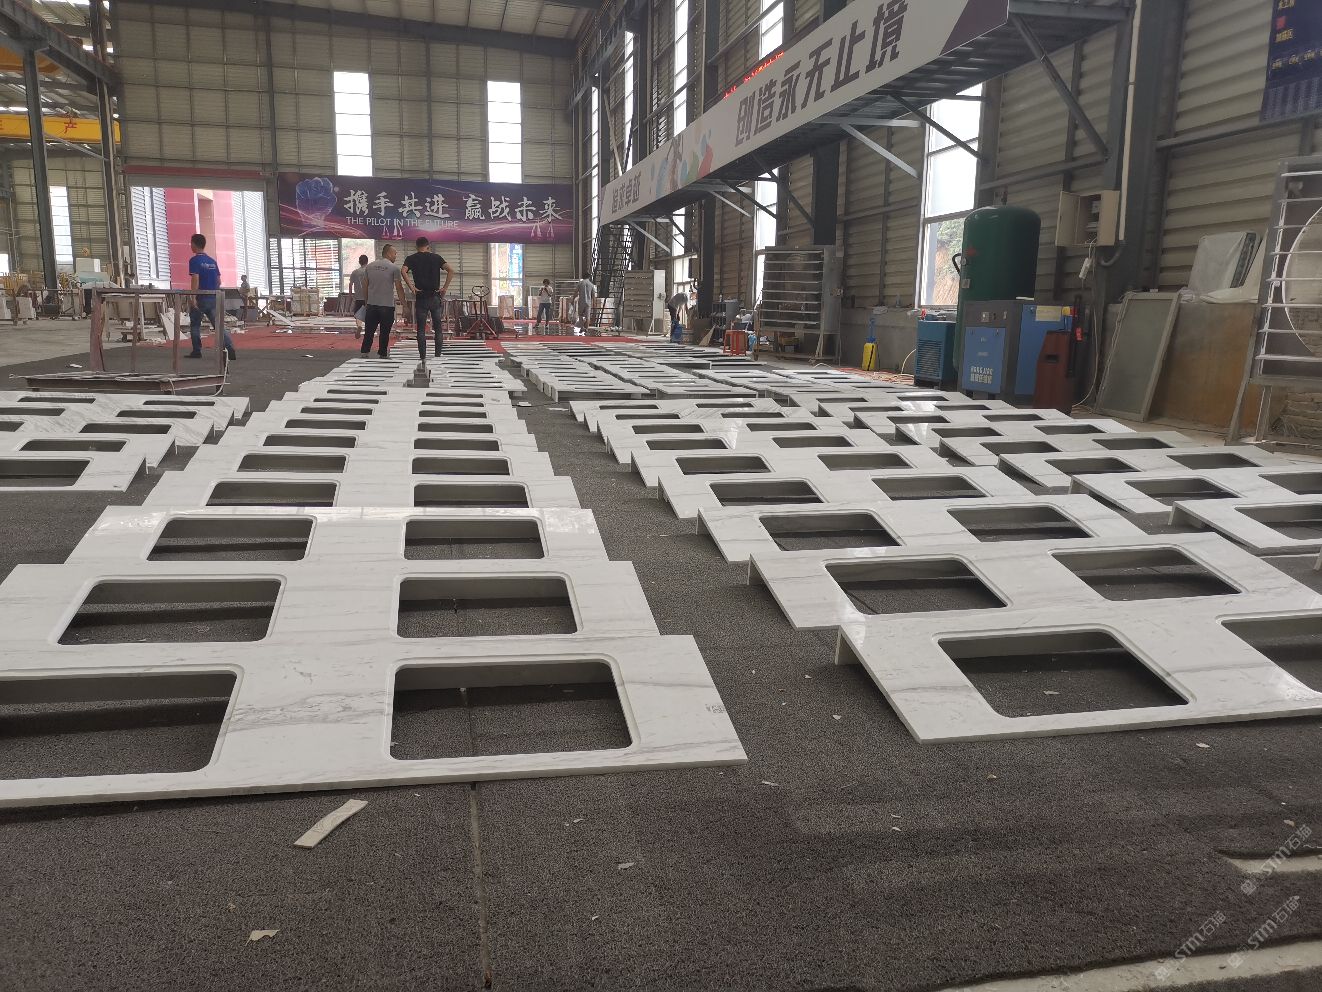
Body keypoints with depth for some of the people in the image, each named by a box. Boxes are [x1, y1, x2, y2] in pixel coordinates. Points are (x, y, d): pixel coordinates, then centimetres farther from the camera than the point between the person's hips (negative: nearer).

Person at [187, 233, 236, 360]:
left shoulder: (194, 260, -8)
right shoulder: (212, 261, 12)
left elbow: (195, 279, -17)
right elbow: (218, 281, 13)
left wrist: (193, 297, -20)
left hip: (201, 298, -5)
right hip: (213, 298, 5)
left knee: (195, 325, 11)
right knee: (219, 325, -1)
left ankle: (197, 351, 13)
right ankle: (231, 351, -15)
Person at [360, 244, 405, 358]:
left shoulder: (369, 267, 9)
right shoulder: (394, 268, -5)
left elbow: (365, 286, 12)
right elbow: (399, 288, -5)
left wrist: (366, 301, 20)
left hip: (371, 305, 4)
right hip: (387, 305, -4)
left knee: (369, 330, 8)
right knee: (384, 331, 3)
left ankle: (365, 351, 4)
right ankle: (383, 353, 8)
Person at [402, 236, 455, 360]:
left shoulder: (411, 258, 4)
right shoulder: (436, 257, 6)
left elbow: (404, 271, -15)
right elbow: (451, 270, -7)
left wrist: (412, 287, -9)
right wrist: (445, 288, -5)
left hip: (421, 297, -1)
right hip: (435, 297, 1)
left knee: (421, 329, 4)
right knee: (438, 328, 9)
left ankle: (423, 357, 2)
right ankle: (438, 356, 8)